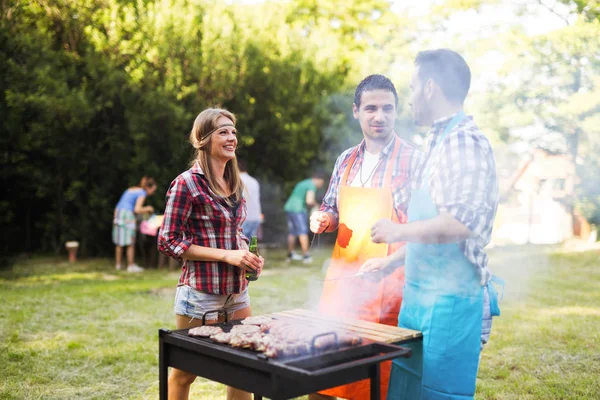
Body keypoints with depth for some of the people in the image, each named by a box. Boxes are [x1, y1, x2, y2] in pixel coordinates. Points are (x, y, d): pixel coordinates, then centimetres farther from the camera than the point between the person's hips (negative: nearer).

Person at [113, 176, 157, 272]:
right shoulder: (142, 193, -3)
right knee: (130, 243, -2)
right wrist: (147, 208, 2)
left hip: (118, 212, 8)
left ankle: (118, 264, 17)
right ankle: (131, 266, 1)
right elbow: (137, 209, -14)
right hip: (127, 215, -8)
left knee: (119, 242, 12)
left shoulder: (130, 189, 21)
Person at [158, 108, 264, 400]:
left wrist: (247, 254, -1)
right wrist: (226, 255, -19)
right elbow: (168, 242, -13)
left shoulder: (234, 183, 9)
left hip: (237, 291, 7)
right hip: (201, 293, -7)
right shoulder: (187, 183, -12)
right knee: (185, 372, 9)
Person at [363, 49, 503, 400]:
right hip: (422, 293, 9)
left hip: (451, 298, -9)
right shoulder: (440, 141, 16)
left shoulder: (466, 141, -14)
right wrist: (391, 260, 23)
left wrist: (398, 231, -14)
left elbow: (459, 223, -26)